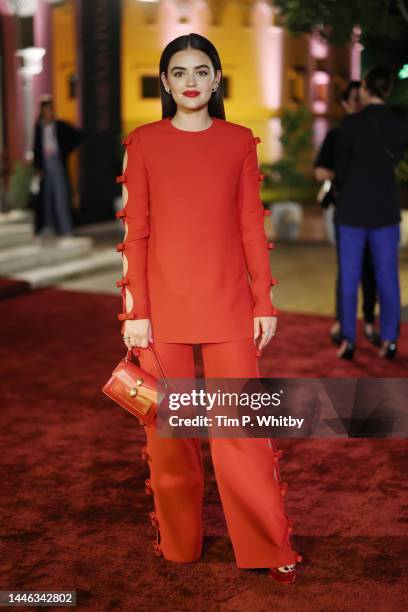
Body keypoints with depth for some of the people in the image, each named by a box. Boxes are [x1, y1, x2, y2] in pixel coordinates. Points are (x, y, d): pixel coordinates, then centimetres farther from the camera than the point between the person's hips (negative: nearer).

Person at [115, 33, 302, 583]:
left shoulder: (239, 141, 5)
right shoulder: (143, 143, 3)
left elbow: (252, 227, 5)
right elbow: (136, 233, 1)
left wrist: (265, 302, 1)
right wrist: (135, 311, -4)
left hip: (227, 302, 0)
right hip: (162, 304, 1)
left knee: (241, 425, -1)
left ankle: (270, 547, 14)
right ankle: (178, 542, 27)